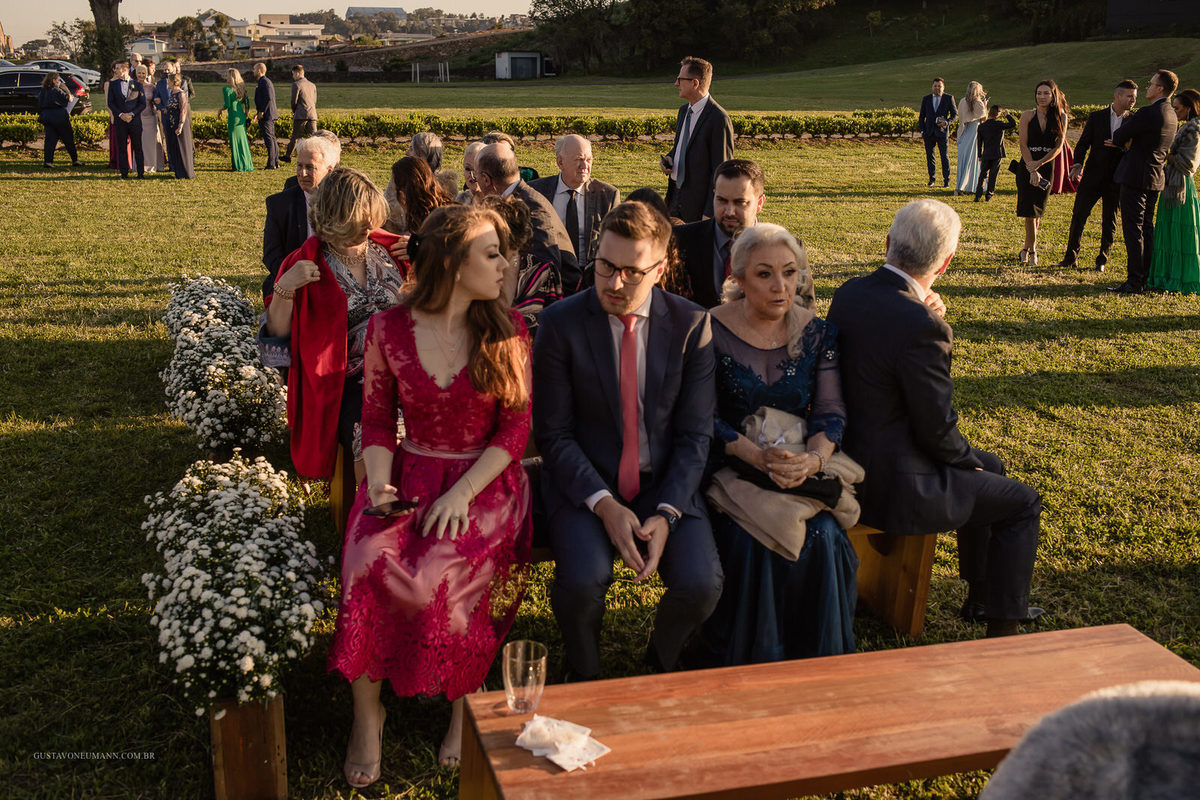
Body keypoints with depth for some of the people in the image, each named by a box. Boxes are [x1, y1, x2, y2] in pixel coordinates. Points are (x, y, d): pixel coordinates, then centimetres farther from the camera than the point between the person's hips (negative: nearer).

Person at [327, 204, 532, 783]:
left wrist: (461, 494, -15)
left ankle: (466, 699, -3)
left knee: (438, 572, -30)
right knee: (370, 559, -29)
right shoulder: (388, 329, 0)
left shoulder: (508, 328, 0)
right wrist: (380, 485, -13)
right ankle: (367, 712, -9)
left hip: (486, 481, -1)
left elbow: (515, 428, -2)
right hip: (410, 475, 1)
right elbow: (377, 420, 6)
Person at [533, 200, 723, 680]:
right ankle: (583, 677, 6)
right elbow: (553, 434, -6)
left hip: (665, 483, 2)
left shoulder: (692, 325, -3)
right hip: (584, 482, -1)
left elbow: (695, 434, -2)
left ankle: (661, 663, 14)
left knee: (701, 584, -21)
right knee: (583, 581, -28)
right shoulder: (560, 324, -7)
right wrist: (604, 504, -18)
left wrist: (667, 513, -15)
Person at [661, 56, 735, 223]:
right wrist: (668, 158, 3)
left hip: (699, 203, -8)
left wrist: (709, 214, -19)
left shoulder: (719, 119, -16)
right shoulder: (684, 110, 11)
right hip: (676, 197, 8)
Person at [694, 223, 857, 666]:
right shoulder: (711, 331, -5)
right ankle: (746, 665, -4)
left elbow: (830, 412, 1)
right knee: (749, 542, -27)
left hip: (803, 468, 2)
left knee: (822, 538, -23)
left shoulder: (817, 333, 4)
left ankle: (818, 660, -1)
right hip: (730, 467, -2)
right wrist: (758, 456, -24)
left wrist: (813, 459, -21)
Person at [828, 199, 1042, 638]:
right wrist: (970, 461, 0)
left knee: (989, 465, 28)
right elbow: (938, 431, -20)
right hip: (893, 486, -9)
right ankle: (1003, 626, 19)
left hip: (855, 453, 9)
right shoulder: (921, 327, -28)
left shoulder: (849, 292, -3)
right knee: (1023, 504, 9)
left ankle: (980, 596, 40)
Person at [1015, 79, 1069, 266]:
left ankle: (1027, 249, 17)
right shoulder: (1028, 116, 1)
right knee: (1029, 209, -7)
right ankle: (1032, 250, -2)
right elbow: (1023, 145, -4)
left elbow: (1059, 146, -2)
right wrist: (1032, 171, -14)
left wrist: (1039, 164, -14)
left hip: (1048, 167, 1)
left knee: (1037, 210, 3)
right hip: (1028, 166, -1)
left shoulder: (1061, 117, 3)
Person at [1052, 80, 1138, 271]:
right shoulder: (1096, 117, 3)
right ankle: (1070, 258, 12)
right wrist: (1078, 163, -14)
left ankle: (1102, 260, 17)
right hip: (1093, 176, 0)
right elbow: (1083, 143, 3)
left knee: (1109, 222, 5)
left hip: (1116, 180, 0)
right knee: (1078, 215, 0)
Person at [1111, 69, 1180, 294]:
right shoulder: (1171, 115, 12)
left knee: (1133, 229, -6)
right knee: (1146, 228, 14)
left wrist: (1122, 140, 12)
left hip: (1136, 177, -9)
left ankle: (1134, 282, -5)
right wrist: (1130, 142, 13)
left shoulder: (1148, 113, -17)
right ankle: (1145, 278, 19)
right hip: (1155, 178, 9)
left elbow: (1118, 137, -10)